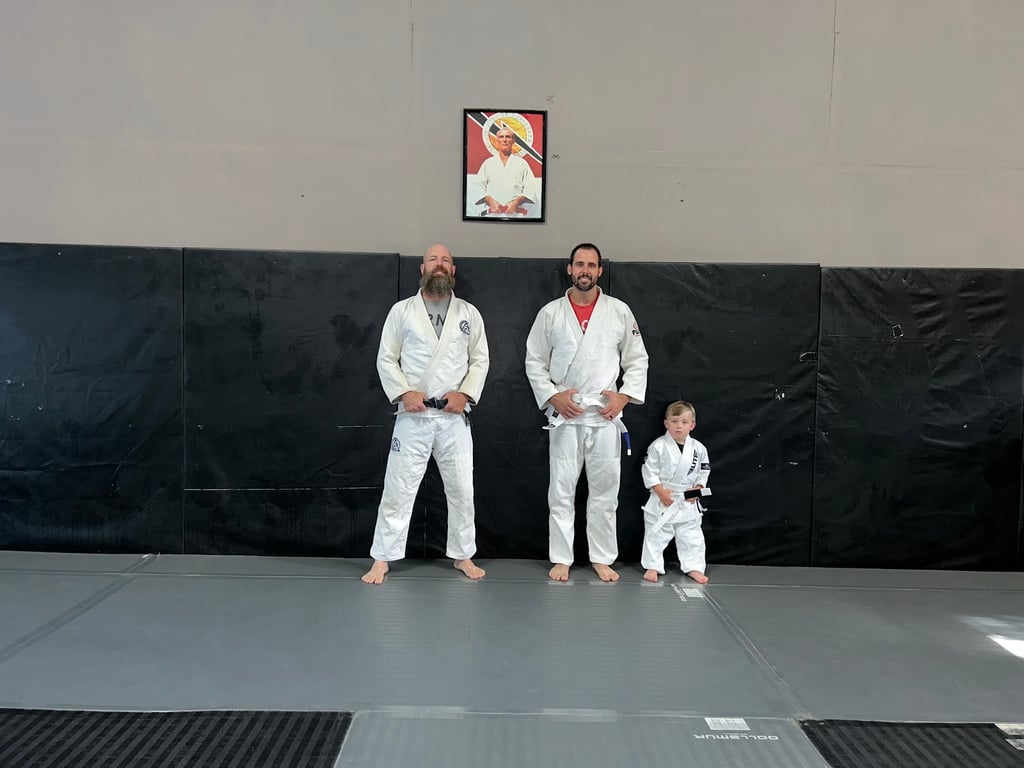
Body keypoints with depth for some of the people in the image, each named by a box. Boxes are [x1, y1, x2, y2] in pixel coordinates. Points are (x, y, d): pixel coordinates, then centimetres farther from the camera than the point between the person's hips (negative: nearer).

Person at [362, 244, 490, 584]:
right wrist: (403, 393, -12)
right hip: (413, 416, -2)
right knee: (398, 488, 1)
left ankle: (463, 556, 24)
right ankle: (382, 559, 13)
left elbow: (480, 359, 7)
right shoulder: (401, 310, 3)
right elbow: (386, 359, 1)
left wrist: (465, 393, -8)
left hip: (454, 417, 2)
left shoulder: (469, 313, 7)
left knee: (461, 489, 8)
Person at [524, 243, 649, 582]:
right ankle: (561, 559, 17)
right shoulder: (550, 312, 2)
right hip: (564, 416, 0)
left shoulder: (619, 311, 3)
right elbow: (534, 362, 4)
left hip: (606, 415, 1)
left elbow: (637, 360, 6)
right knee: (561, 490, 5)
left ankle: (603, 559, 20)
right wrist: (552, 396, -9)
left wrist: (625, 395, -7)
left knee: (605, 489, 7)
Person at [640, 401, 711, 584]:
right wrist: (661, 491, -15)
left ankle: (694, 567, 24)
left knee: (691, 536, 10)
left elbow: (703, 473, 6)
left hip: (688, 502, 2)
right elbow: (649, 471, -10)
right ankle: (652, 566, 20)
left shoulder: (698, 448, -2)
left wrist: (697, 489, -7)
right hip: (662, 500, -2)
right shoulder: (658, 446, -12)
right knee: (655, 534, 7)